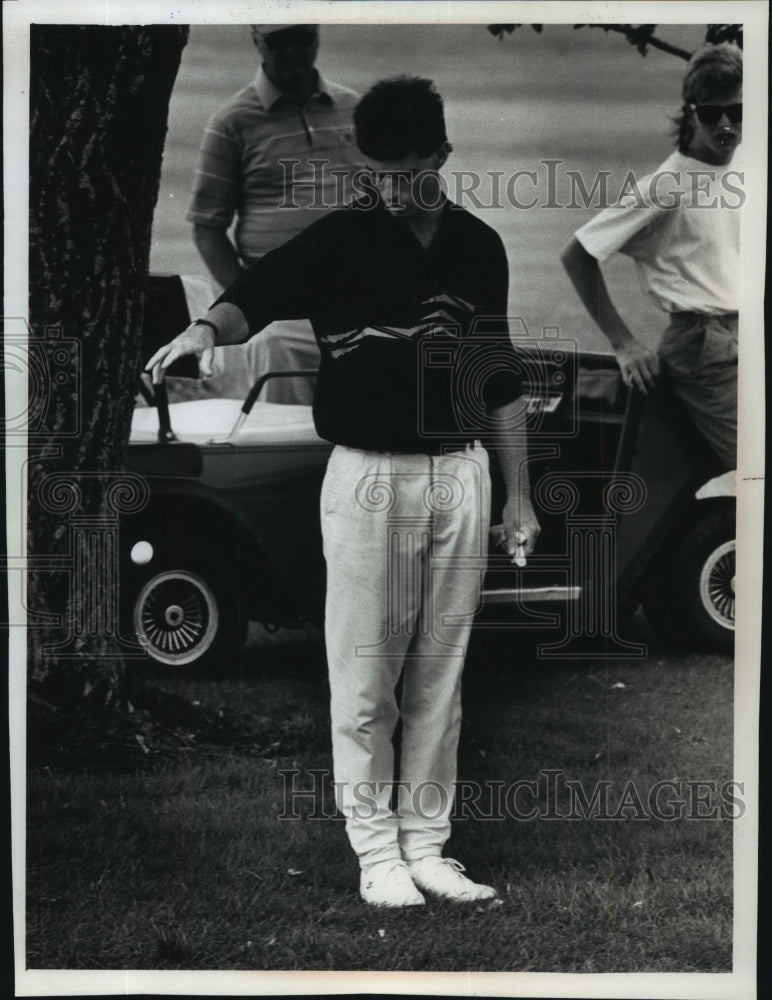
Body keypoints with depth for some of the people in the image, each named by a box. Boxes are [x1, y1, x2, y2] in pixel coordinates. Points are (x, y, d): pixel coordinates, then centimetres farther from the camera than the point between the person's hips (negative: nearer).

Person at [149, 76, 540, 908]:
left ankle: (427, 844, 18)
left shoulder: (479, 246, 7)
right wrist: (207, 326, -46)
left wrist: (519, 493, 12)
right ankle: (376, 849, 12)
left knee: (439, 676, 9)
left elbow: (498, 378, 13)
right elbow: (258, 291, -23)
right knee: (366, 679, 1)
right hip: (370, 476, -3)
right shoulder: (339, 240, -5)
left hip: (460, 475, 3)